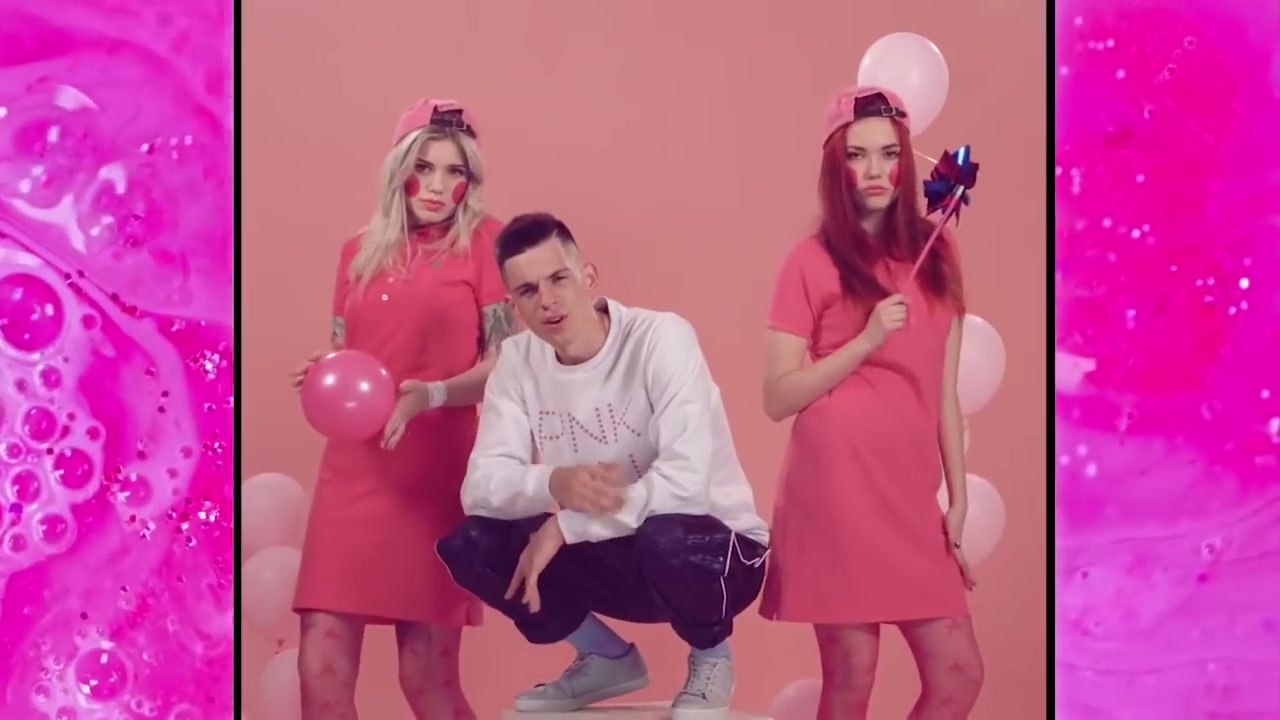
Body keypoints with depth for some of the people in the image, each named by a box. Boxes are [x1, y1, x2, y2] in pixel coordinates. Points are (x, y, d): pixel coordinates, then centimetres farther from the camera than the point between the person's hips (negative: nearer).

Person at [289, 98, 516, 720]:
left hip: (437, 472, -4)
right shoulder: (359, 253, 14)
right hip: (353, 469, 4)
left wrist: (428, 396, -21)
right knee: (322, 666, -4)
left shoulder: (484, 242, 1)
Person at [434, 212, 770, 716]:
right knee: (469, 546, -13)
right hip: (614, 552, 5)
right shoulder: (517, 360, -5)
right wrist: (553, 484, -36)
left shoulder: (660, 338, -21)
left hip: (710, 546, -5)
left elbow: (687, 480, -33)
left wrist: (565, 527, -27)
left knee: (667, 539, -39)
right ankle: (607, 658, 11)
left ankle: (711, 657, -3)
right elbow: (480, 486, -14)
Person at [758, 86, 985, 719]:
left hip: (911, 495, 5)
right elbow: (778, 398, -6)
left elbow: (944, 392, 12)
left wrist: (957, 499, 9)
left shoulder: (934, 256, 11)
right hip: (838, 492, -5)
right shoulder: (812, 261, -3)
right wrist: (866, 341, -15)